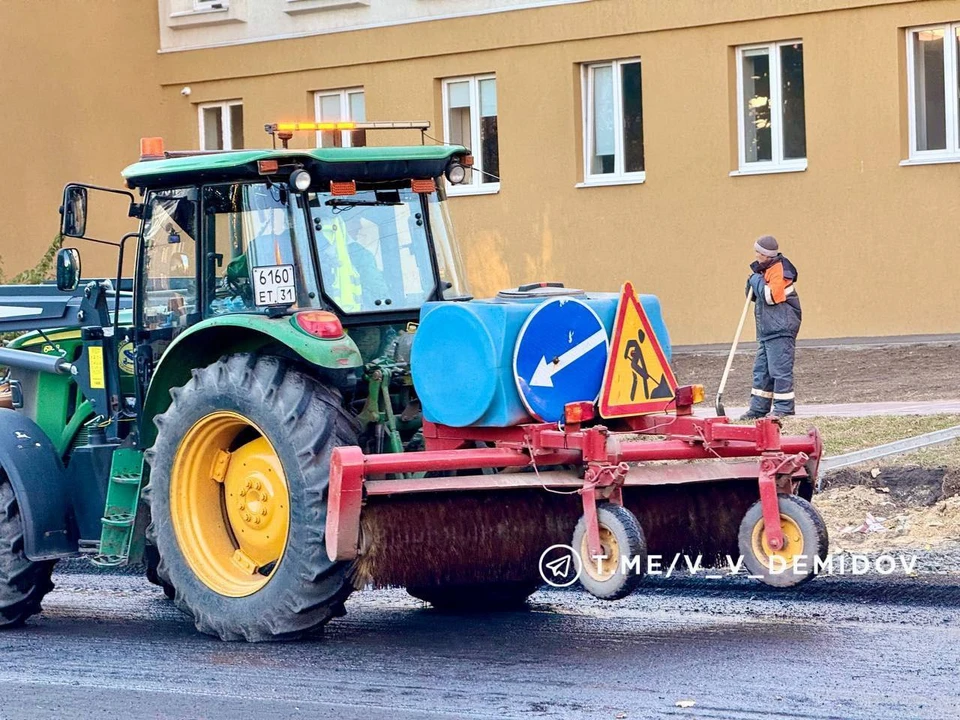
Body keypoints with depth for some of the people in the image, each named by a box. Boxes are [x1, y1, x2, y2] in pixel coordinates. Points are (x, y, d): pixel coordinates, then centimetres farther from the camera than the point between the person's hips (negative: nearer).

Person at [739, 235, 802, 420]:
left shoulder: (779, 270, -13)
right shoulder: (766, 269, 16)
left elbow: (771, 296, -24)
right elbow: (755, 296, 22)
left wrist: (757, 280, -11)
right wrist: (753, 282, 1)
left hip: (780, 329, -10)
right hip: (767, 329, 10)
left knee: (780, 369, -8)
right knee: (761, 369, 11)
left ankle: (783, 409, -5)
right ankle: (758, 408, 16)